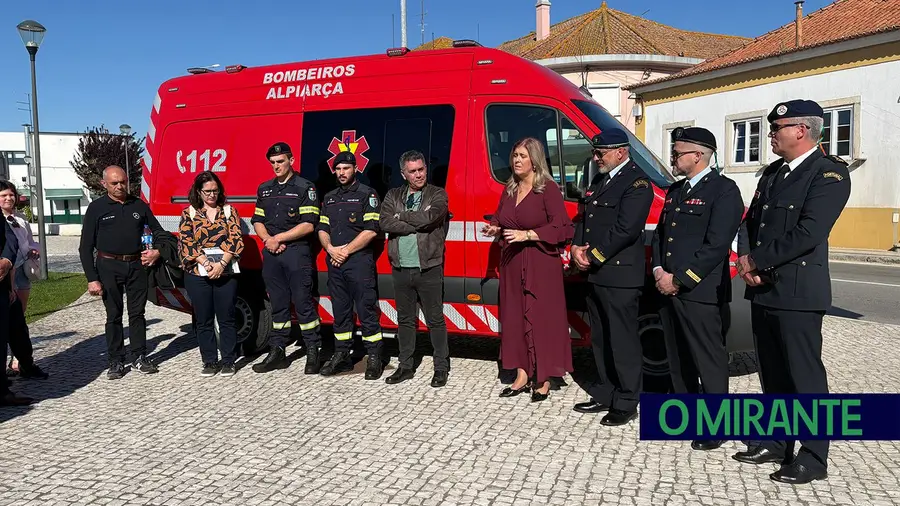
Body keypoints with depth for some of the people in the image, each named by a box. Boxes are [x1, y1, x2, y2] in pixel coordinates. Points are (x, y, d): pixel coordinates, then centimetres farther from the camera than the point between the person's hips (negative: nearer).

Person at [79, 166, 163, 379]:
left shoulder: (139, 206, 8)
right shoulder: (96, 208, 0)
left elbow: (158, 231, 19)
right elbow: (86, 247, -2)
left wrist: (157, 251, -2)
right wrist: (92, 279, -8)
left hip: (137, 265, 2)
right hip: (109, 267, -2)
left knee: (137, 313, 7)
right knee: (114, 315, 5)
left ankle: (139, 358, 17)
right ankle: (116, 362, 14)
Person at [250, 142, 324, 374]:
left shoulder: (305, 188, -3)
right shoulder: (264, 189, 15)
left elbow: (308, 225, -11)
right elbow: (257, 221, 15)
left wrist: (279, 238, -11)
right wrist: (268, 240, -4)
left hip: (297, 252, -5)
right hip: (271, 253, 6)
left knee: (303, 303, -4)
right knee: (278, 304, 11)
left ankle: (313, 353, 2)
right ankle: (277, 353, 17)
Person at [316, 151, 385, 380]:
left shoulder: (367, 195, -3)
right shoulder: (329, 198, 17)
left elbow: (371, 230, -12)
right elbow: (322, 228, 15)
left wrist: (346, 250, -12)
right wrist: (330, 249, -5)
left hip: (359, 261, -6)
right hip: (335, 263, 6)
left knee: (367, 311, -4)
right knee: (340, 311, 12)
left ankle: (374, 359, 2)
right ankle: (342, 356, 21)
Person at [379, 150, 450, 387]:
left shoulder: (438, 194, 1)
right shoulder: (393, 196, 11)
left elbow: (428, 217, -18)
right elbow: (385, 223, -6)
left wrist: (401, 216, -4)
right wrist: (417, 224, -12)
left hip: (428, 268, -4)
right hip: (401, 269, 4)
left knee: (435, 320, 3)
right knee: (405, 320, 13)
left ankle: (441, 367, 13)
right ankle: (406, 366, 24)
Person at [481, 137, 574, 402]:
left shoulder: (548, 189, -7)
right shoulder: (509, 189, 12)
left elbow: (561, 228, -12)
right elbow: (499, 220, 23)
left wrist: (526, 235, -18)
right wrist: (494, 230, 1)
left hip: (541, 264, -6)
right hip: (512, 264, 6)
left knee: (542, 318, -2)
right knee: (515, 317, 7)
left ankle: (543, 381, 7)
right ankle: (522, 376, 17)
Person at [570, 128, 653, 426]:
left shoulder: (637, 183, -11)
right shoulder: (599, 180, 18)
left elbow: (626, 230, -20)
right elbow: (584, 218, 17)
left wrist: (594, 256, -14)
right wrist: (577, 248, -1)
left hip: (620, 276, -9)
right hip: (595, 275, 9)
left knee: (622, 341, 0)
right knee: (600, 340, 16)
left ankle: (626, 404, 11)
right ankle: (605, 395, 28)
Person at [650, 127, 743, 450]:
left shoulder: (723, 190, -9)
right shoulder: (675, 190, 18)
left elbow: (716, 245, -17)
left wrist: (679, 279, -16)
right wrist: (658, 271, 1)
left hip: (699, 291, -8)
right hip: (668, 288, 8)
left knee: (708, 361, 0)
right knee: (678, 358, 16)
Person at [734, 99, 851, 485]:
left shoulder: (830, 173, -10)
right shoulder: (772, 172, 16)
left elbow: (807, 233, -20)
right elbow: (750, 220, 14)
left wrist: (756, 261, -14)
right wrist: (746, 259, -4)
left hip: (796, 292, -8)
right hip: (762, 291, 8)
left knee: (805, 376, 0)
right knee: (773, 373, 16)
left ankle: (813, 458, 12)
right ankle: (776, 442, 28)